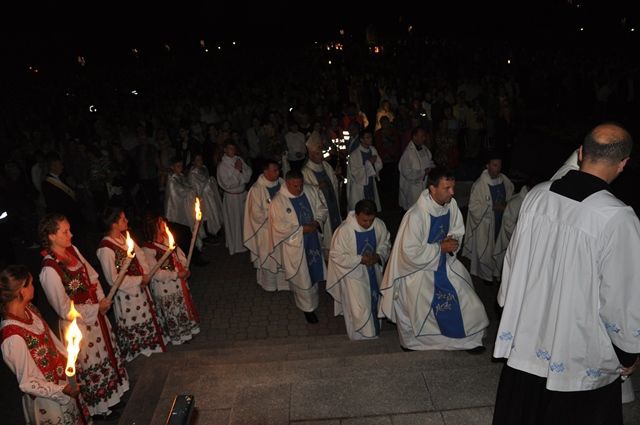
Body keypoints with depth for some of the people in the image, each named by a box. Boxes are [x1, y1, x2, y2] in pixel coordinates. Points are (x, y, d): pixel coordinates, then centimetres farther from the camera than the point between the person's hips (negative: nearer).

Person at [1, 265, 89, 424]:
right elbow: (27, 383, -23)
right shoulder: (13, 337, -33)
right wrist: (62, 390, -22)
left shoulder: (28, 308, -10)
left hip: (64, 379, 7)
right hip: (49, 398, -7)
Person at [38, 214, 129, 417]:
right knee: (91, 364, 13)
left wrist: (102, 300, -5)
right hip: (78, 325, -7)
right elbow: (65, 310, -22)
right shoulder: (49, 270, -28)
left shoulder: (72, 250, -6)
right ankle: (101, 406, 37)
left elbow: (92, 276, 6)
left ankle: (114, 393, 48)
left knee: (107, 352, 24)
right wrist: (96, 308, -16)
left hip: (96, 315, 7)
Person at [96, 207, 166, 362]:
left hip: (140, 287, 8)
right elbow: (113, 279, -26)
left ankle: (149, 344, 49)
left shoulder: (125, 237, -4)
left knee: (147, 318, 26)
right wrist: (140, 280, -20)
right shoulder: (106, 248, -28)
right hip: (125, 293, -8)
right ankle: (133, 351, 37)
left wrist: (146, 274, -9)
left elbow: (140, 254, 6)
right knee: (131, 324, 14)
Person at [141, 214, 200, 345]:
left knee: (184, 306, 25)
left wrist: (185, 269, -10)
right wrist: (177, 275, -22)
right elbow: (156, 273, -25)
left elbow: (180, 254, 5)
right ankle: (177, 336, 37)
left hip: (179, 282, 7)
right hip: (164, 287, -7)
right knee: (172, 313, 14)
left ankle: (186, 330, 48)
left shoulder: (167, 239, -5)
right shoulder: (147, 249, -26)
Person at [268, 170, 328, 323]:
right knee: (302, 278, 5)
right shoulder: (278, 201, -19)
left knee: (314, 271, 21)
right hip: (294, 244, -5)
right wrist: (302, 229, -22)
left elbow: (322, 209, 6)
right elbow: (280, 227, -19)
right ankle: (308, 307, 24)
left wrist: (318, 221, -14)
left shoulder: (311, 191, -5)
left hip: (312, 240, 5)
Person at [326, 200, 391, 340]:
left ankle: (374, 331, 48)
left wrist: (378, 255, -18)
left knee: (374, 301, 23)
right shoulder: (344, 230, -29)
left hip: (373, 270, 5)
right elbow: (336, 255, -21)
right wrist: (360, 259, -26)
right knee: (359, 308, 1)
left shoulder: (379, 225, -15)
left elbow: (385, 244, 2)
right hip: (353, 272, -5)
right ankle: (361, 336, 27)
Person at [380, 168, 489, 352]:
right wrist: (440, 247, -22)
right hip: (419, 269, -6)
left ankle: (470, 339, 23)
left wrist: (452, 242, -15)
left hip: (444, 264, 6)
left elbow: (457, 233, 8)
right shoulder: (416, 216, -29)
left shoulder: (451, 205, -9)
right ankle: (410, 340, 35)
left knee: (468, 304, 3)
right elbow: (411, 253, -27)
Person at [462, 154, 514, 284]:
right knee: (485, 248, 9)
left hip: (501, 221, 5)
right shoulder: (480, 184, -20)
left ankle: (496, 272, 38)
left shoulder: (504, 180, -4)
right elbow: (473, 206, -18)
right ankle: (486, 274, 31)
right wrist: (493, 207, -22)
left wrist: (506, 204, -7)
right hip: (485, 223, -5)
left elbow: (511, 196, 14)